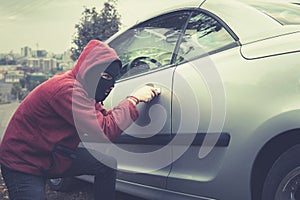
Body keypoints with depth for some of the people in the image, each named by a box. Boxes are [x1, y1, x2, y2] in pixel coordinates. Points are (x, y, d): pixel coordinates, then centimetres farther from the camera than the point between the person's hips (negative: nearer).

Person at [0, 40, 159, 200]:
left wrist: (139, 97, -7)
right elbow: (105, 131, -32)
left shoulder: (83, 89, 1)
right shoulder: (67, 89, -28)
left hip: (52, 156, 9)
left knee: (107, 162, 0)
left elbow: (106, 118, 3)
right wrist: (133, 99, -23)